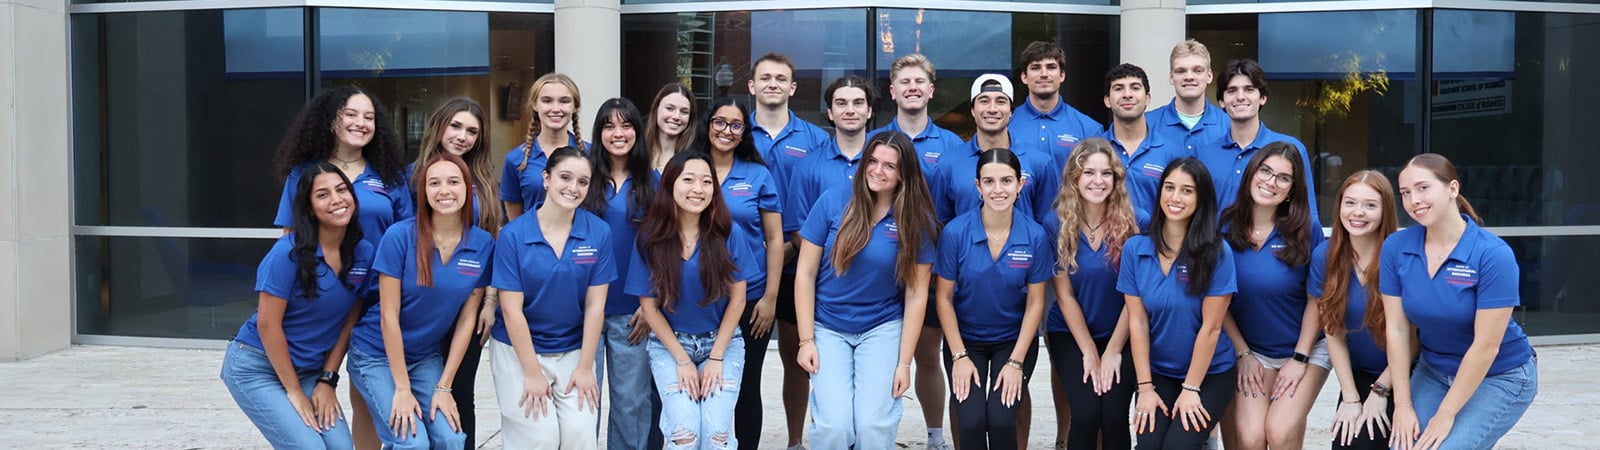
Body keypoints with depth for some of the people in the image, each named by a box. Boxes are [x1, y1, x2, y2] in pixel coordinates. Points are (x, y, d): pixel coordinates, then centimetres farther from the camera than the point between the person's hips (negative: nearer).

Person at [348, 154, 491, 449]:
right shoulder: (400, 236, -18)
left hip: (426, 357, 4)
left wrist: (443, 387, -5)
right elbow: (389, 316, -16)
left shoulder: (483, 245, -8)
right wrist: (402, 388, -16)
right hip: (377, 354, -4)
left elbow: (467, 319, -3)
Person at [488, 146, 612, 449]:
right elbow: (512, 310, -11)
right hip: (518, 349, -2)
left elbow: (595, 306, -4)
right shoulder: (513, 235, -11)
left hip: (573, 350, 2)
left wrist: (585, 368, -5)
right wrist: (532, 374, -12)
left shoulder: (599, 233, -5)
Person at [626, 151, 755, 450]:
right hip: (670, 342, 0)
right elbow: (649, 305, -4)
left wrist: (716, 357, -8)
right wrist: (682, 360, -8)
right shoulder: (651, 238, -9)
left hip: (722, 340, 0)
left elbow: (737, 299, -3)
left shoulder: (728, 234, -9)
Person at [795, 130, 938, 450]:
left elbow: (916, 295, -3)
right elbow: (806, 273, -3)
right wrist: (806, 340, -6)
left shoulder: (917, 221, -6)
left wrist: (904, 363, -6)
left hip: (883, 329, 1)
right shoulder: (833, 202, -8)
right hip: (828, 327, 0)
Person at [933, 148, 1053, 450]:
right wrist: (959, 356, -10)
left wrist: (1016, 362, -11)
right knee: (971, 422, -17)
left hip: (1015, 340, 0)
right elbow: (944, 297, -7)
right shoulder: (955, 232, -15)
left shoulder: (1036, 237, -13)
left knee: (1001, 420, -18)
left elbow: (1035, 303, -6)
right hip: (965, 339, 0)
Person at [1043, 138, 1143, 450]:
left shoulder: (1137, 223, -9)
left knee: (1115, 416, -18)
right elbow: (1065, 295, -6)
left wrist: (1113, 351, -11)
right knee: (1086, 413, -20)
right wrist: (1089, 352, -9)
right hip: (1070, 334, 0)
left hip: (1121, 335, 0)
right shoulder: (1055, 225, -8)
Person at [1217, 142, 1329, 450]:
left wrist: (1299, 359, -7)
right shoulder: (1223, 227, -8)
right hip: (1250, 349, 1)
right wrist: (1242, 354, -3)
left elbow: (1316, 299, -4)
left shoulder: (1305, 232, -10)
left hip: (1306, 348, -1)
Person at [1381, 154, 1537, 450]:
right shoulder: (1395, 247, -10)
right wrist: (1403, 405, -9)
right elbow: (1397, 329, -8)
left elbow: (1485, 345, -21)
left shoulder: (1493, 255, -22)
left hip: (1499, 377, -4)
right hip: (1433, 371, 4)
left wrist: (1445, 416, -19)